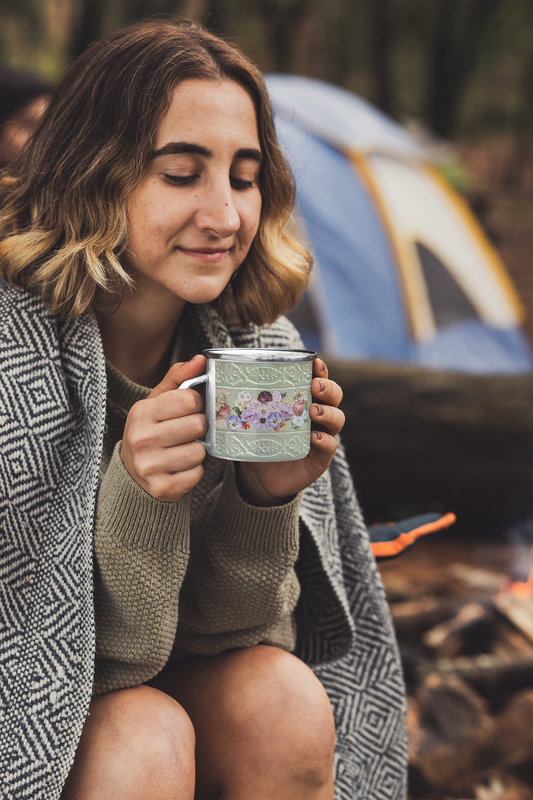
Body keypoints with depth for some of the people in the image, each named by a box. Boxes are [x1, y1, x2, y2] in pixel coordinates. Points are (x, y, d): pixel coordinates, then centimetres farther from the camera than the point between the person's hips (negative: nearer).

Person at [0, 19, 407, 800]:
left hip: (178, 677, 4)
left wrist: (267, 494, -25)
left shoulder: (258, 346, -9)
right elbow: (63, 658, -20)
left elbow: (228, 629, -6)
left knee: (287, 703, -24)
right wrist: (132, 496, -37)